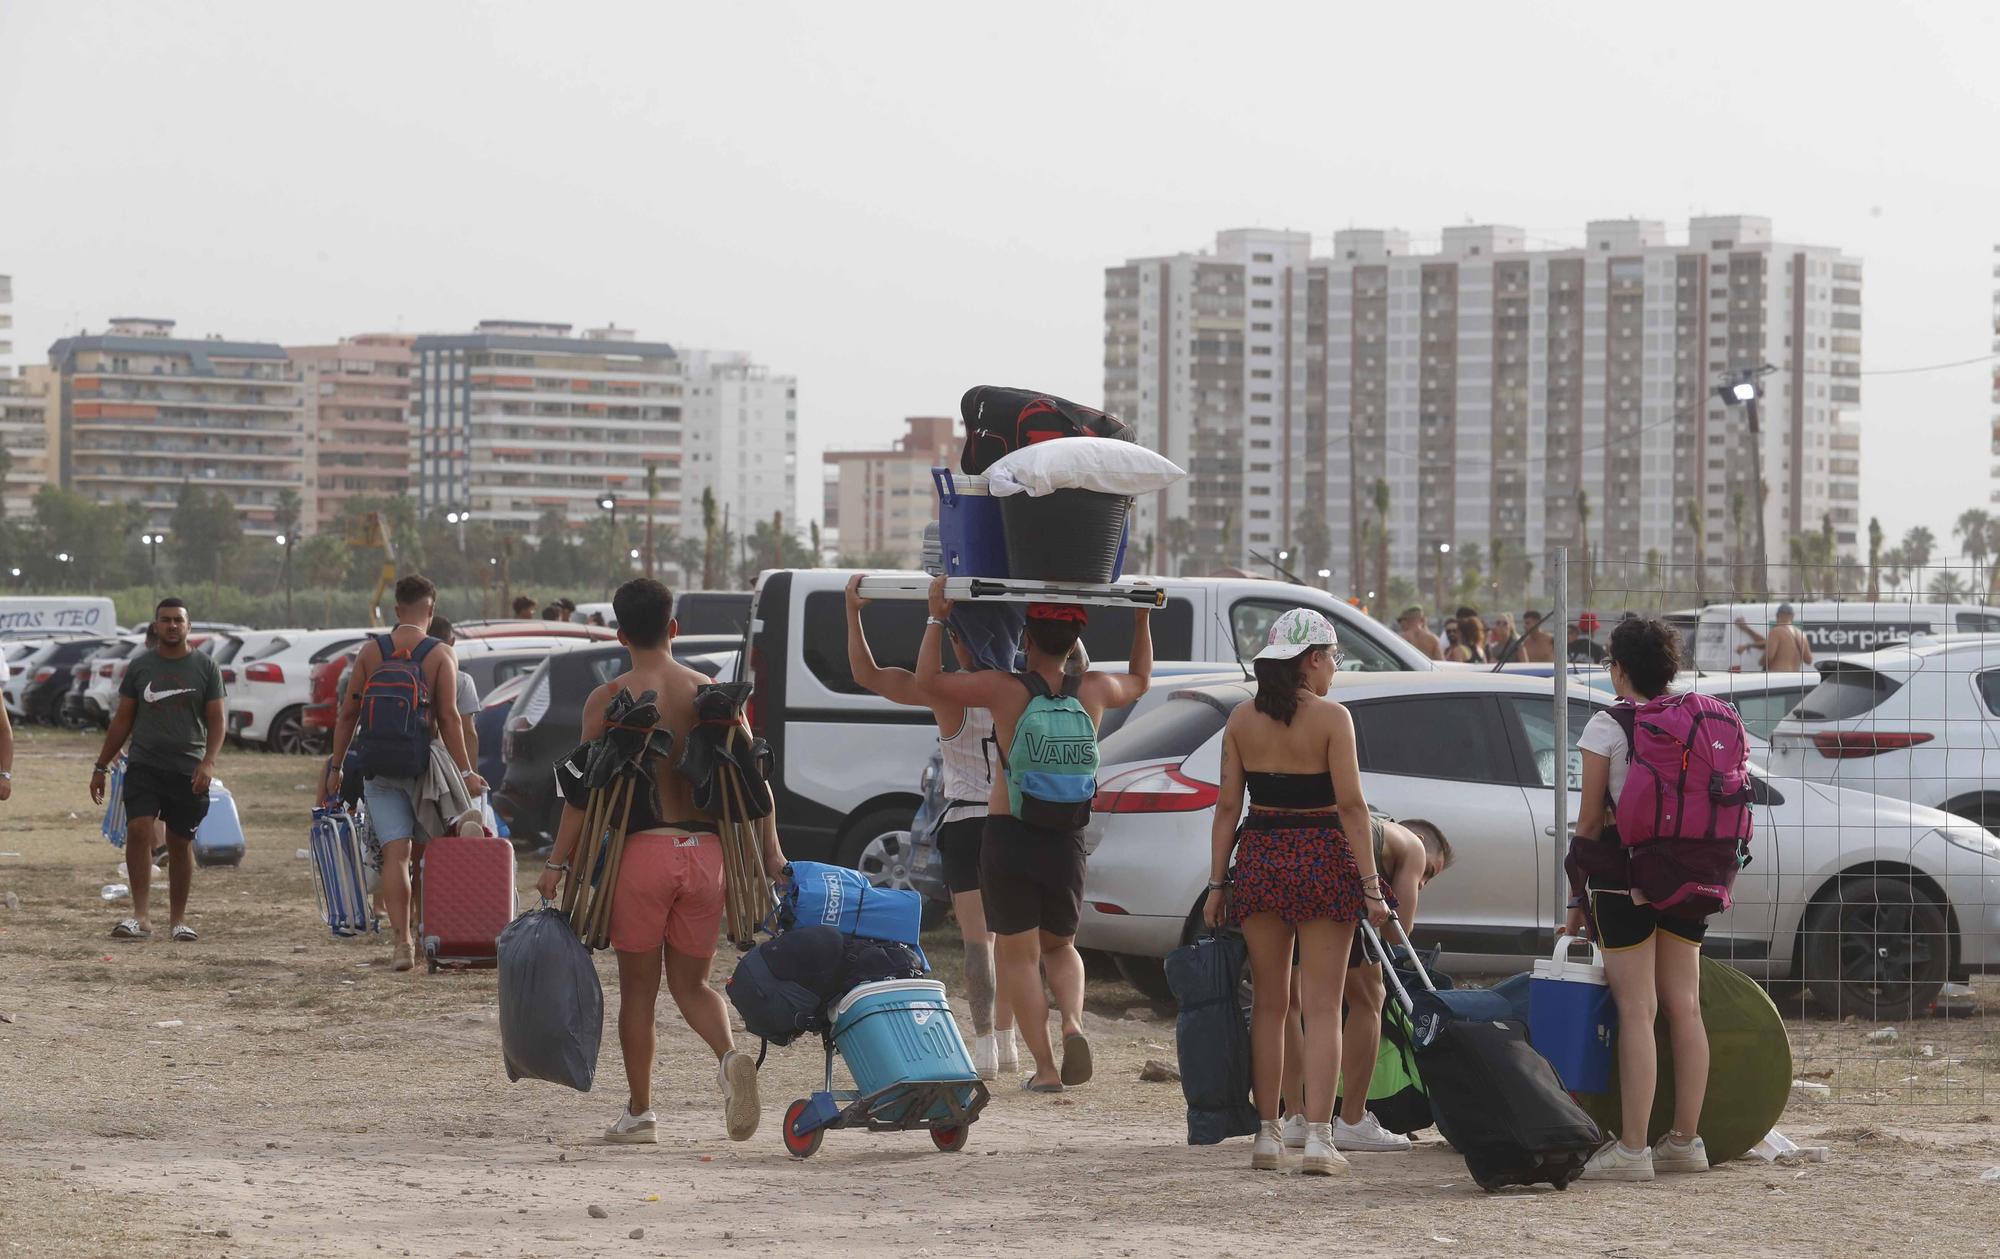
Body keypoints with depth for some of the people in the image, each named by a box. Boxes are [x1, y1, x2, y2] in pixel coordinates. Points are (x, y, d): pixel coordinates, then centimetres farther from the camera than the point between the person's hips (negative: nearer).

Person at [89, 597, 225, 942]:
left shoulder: (205, 668, 4)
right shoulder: (139, 667, 8)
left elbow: (216, 721, 2)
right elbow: (122, 720, 13)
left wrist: (208, 762, -13)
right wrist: (101, 766, 10)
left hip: (188, 770, 0)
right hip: (144, 766, 0)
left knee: (181, 843, 5)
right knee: (139, 830, -18)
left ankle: (178, 919, 17)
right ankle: (140, 917, -21)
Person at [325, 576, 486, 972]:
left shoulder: (370, 651, 5)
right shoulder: (440, 655, -3)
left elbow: (348, 713, 4)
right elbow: (448, 718, -9)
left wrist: (336, 767, 10)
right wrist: (465, 772, -7)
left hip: (378, 767, 2)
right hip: (423, 765, -2)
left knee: (395, 853, -1)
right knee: (424, 849, 15)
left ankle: (400, 939, -11)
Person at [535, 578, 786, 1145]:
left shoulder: (609, 699, -3)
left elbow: (584, 789, -6)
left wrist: (557, 862, -2)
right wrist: (771, 852, 4)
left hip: (642, 849, -3)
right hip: (705, 849, 3)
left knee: (637, 987, 9)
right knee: (691, 981, 14)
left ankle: (639, 1114, 12)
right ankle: (730, 1055, -14)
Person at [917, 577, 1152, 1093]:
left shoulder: (1007, 690, -12)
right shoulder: (1093, 691, 0)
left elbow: (929, 679, -3)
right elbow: (1139, 680, 23)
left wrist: (937, 617, 3)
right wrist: (1142, 618, 30)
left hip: (1008, 840, -3)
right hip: (1067, 843, 3)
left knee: (1017, 955, 8)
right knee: (1059, 945, 22)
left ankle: (1045, 1068, 2)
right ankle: (1073, 1024, -6)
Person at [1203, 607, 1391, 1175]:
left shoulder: (1242, 719, 4)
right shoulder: (1331, 717, -8)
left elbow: (1228, 805, 4)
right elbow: (1351, 804, -11)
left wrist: (1217, 883, 7)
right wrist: (1370, 885, -9)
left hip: (1259, 857, 4)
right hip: (1322, 860, -4)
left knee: (1268, 1004, 13)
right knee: (1322, 1007, 0)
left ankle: (1267, 1133, 13)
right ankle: (1318, 1138, -6)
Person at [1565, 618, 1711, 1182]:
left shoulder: (1606, 728, -7)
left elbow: (1590, 820, -6)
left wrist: (1577, 898, 2)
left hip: (1623, 879, -6)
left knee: (1636, 1010, -7)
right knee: (1684, 1008, 9)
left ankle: (1631, 1149, -7)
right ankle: (1685, 1141, 13)